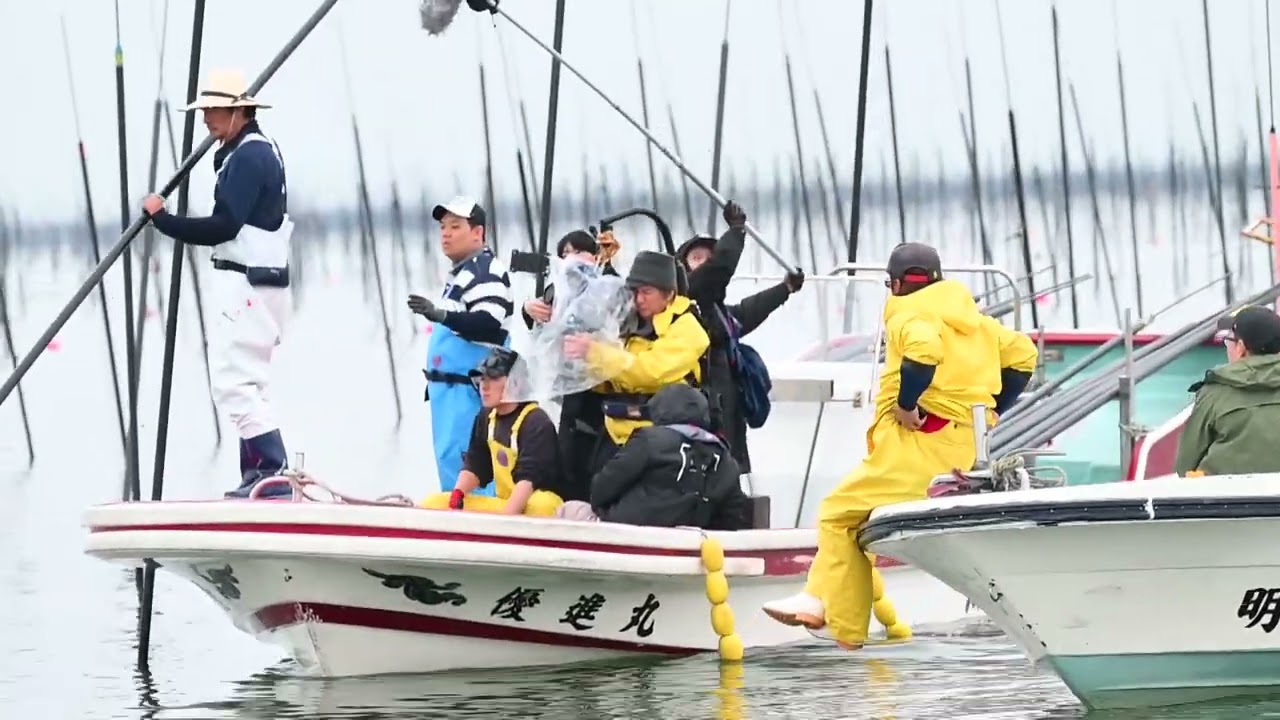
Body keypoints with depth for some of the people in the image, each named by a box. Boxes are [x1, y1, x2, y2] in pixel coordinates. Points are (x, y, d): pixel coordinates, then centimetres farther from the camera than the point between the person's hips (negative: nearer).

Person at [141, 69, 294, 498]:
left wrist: (163, 219, -15)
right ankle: (260, 476, 16)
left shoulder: (247, 156, -15)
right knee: (248, 383, 14)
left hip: (246, 283, -11)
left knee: (232, 382, -13)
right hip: (260, 282, 11)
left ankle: (273, 470, -17)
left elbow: (222, 227, -22)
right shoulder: (262, 151, 18)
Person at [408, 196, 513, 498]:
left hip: (469, 390, -11)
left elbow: (489, 325, -25)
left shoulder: (487, 271, -12)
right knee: (448, 461, 10)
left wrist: (440, 315, -37)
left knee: (455, 460, -18)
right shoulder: (459, 273, 21)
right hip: (450, 389, 11)